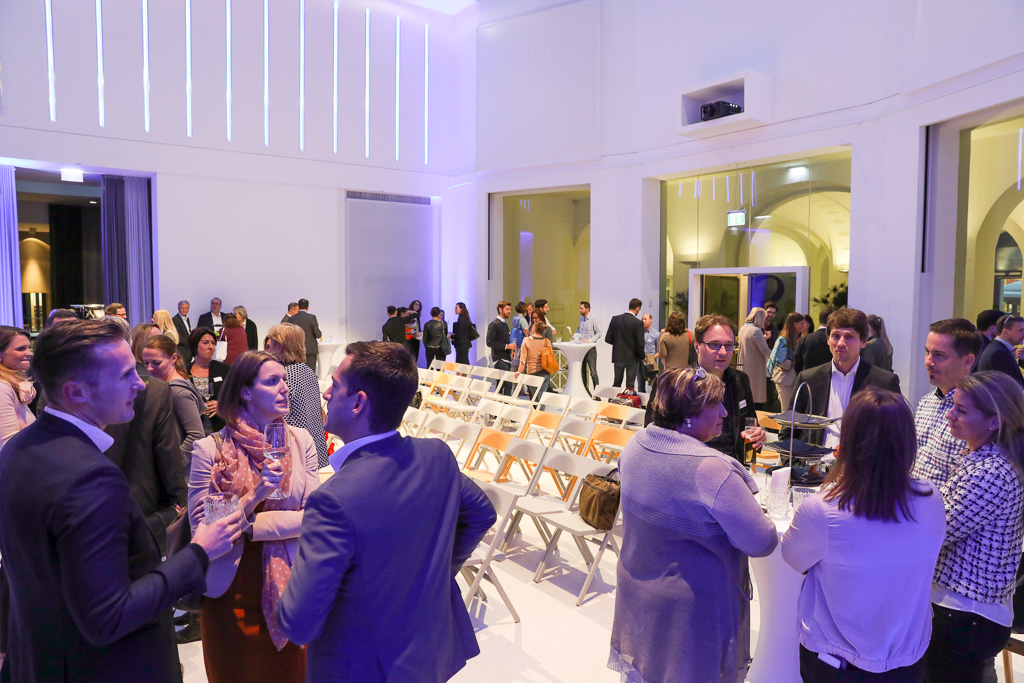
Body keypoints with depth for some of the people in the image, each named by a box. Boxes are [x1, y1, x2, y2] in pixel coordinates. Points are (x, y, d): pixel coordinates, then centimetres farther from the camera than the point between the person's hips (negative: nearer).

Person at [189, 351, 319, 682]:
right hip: (231, 591, -2)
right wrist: (254, 496, -23)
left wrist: (250, 526, -15)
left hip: (287, 584, 2)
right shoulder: (209, 449, -10)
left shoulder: (300, 440, -3)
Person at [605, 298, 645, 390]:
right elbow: (640, 344, -15)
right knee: (630, 385, 5)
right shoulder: (638, 323, -15)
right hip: (632, 358, -4)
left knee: (616, 383, 14)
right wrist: (642, 357, 2)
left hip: (618, 357, 4)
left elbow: (608, 339, -1)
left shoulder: (615, 319, -2)